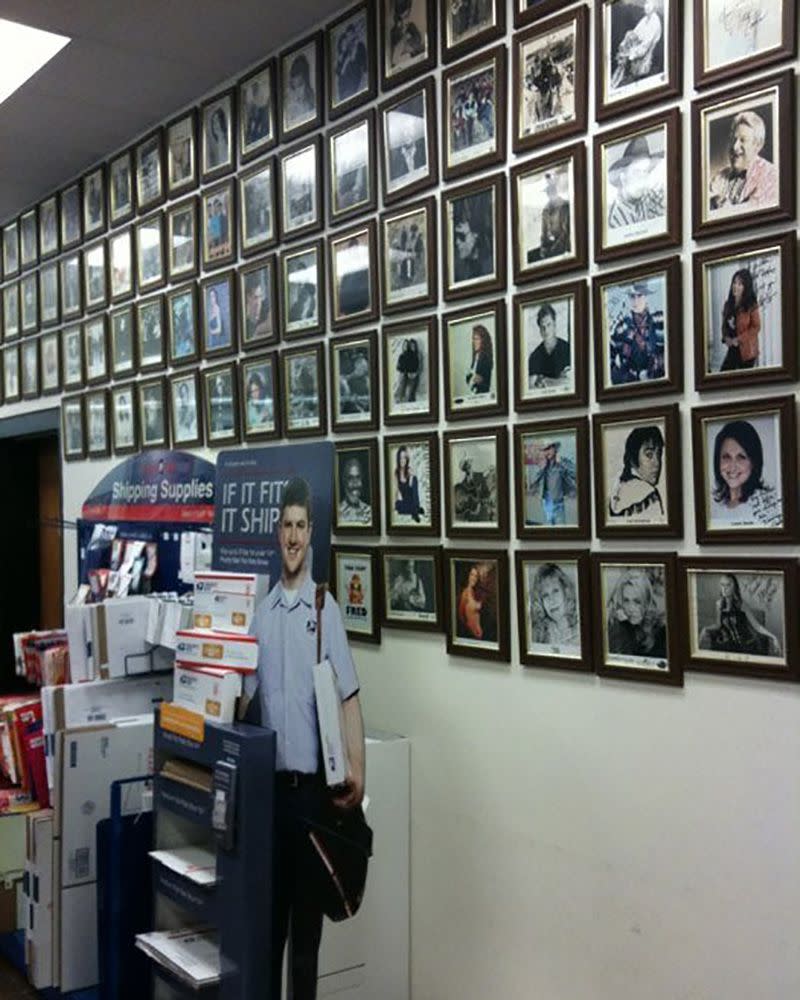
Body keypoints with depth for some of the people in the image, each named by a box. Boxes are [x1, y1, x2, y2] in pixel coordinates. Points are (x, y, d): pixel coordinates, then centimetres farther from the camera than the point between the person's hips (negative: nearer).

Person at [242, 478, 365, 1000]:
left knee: (307, 915, 8)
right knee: (268, 908, 13)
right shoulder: (262, 611, 7)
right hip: (268, 781, 3)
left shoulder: (326, 608, -4)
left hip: (312, 783, -3)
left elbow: (349, 698, -8)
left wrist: (357, 771, -19)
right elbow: (245, 694, 8)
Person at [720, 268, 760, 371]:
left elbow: (756, 327, -11)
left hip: (746, 350, -5)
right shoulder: (728, 304, 7)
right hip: (732, 349, 5)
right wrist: (726, 337, -5)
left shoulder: (751, 306, -10)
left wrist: (739, 339, -16)